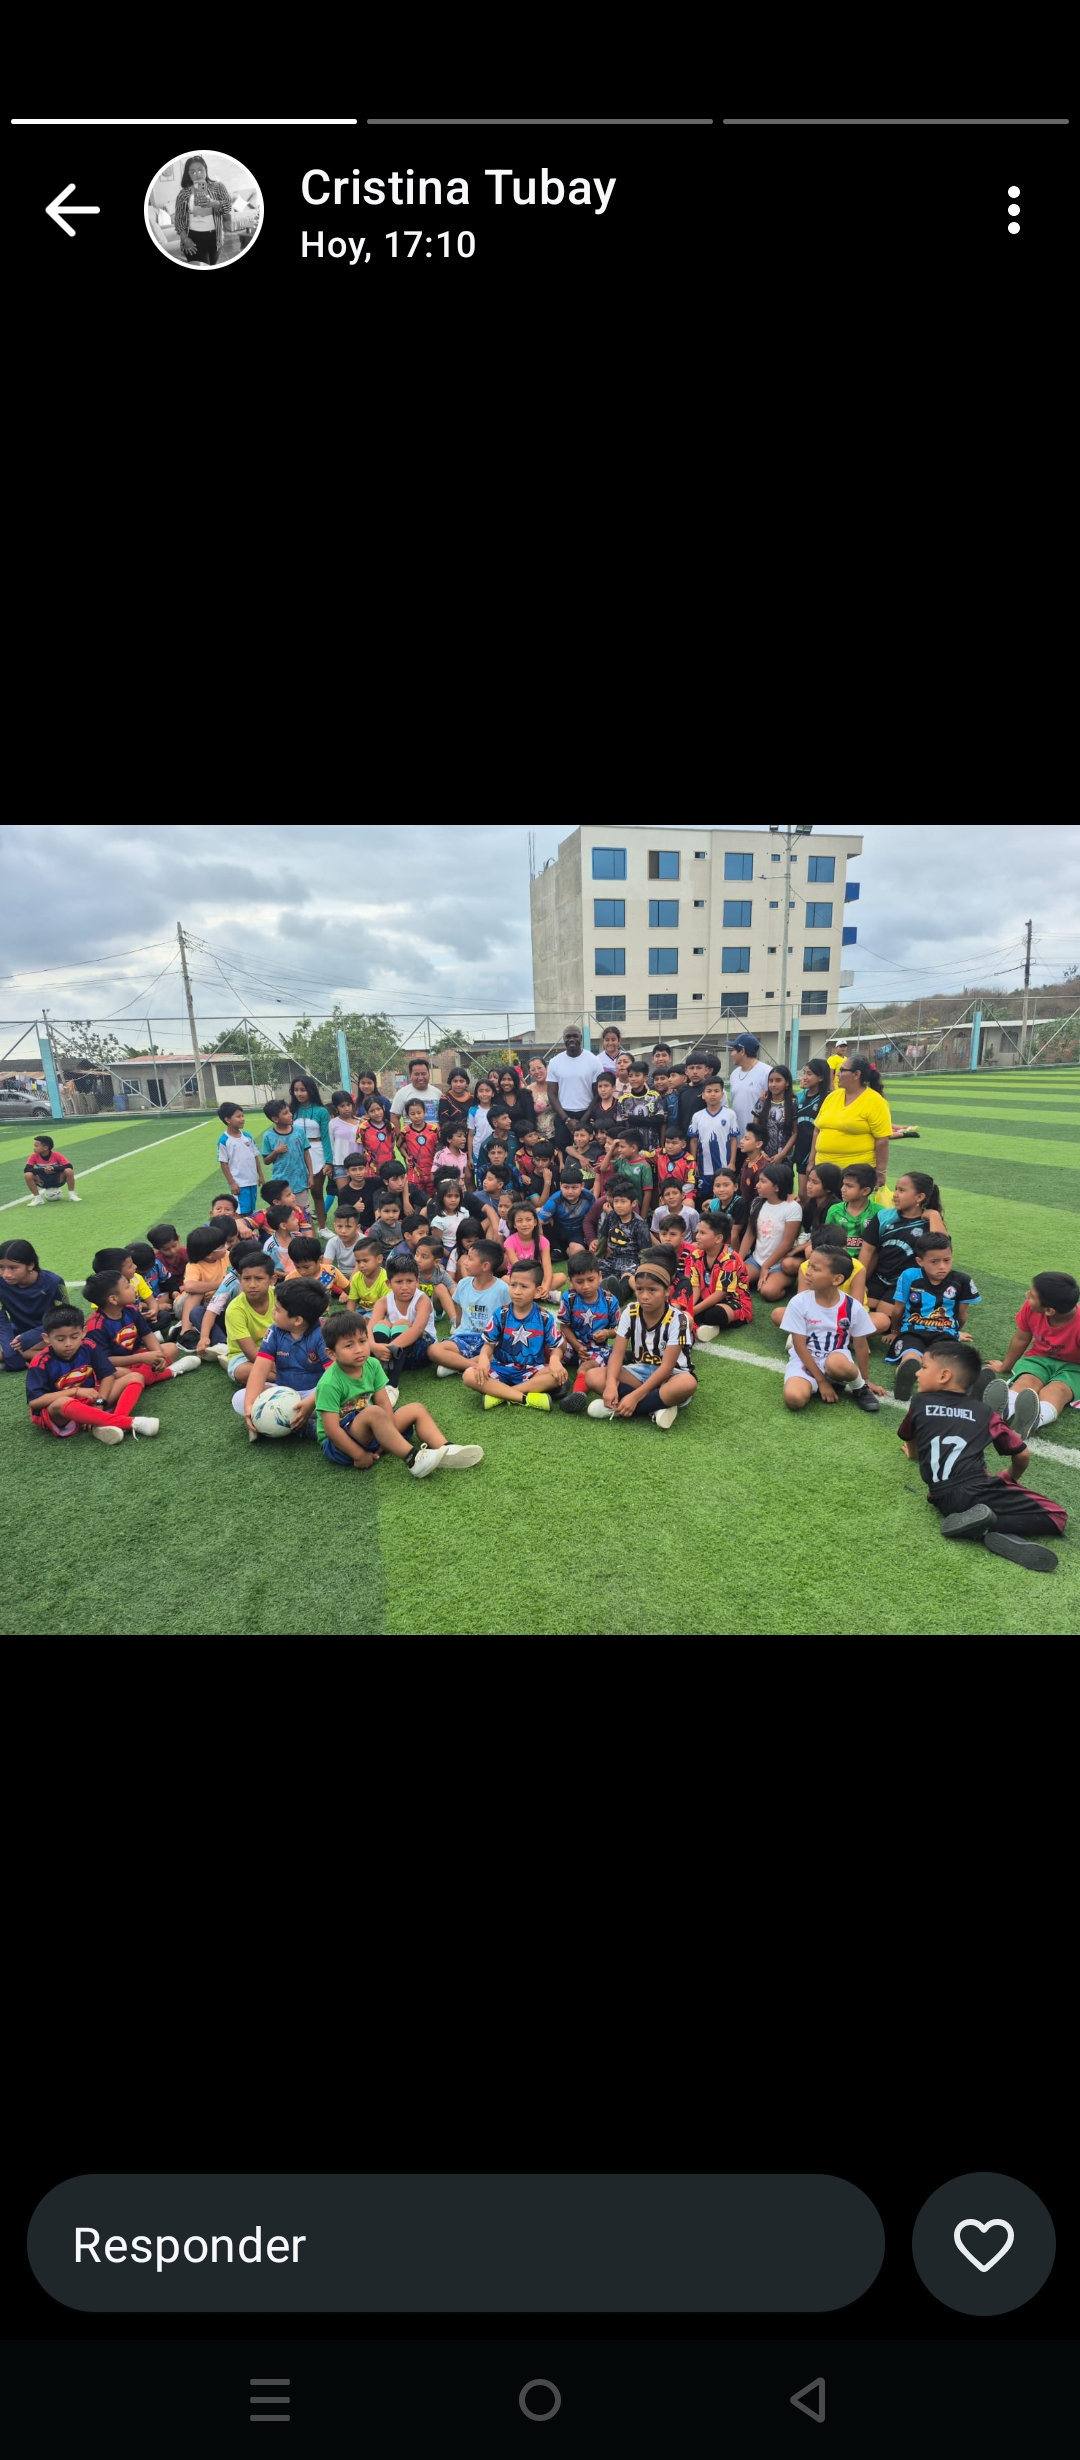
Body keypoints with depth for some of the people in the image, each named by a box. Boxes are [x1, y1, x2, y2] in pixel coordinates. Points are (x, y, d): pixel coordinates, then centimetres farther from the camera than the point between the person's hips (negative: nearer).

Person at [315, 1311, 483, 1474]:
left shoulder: (372, 1365, -5)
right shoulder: (329, 1383, -23)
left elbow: (384, 1403, -6)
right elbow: (332, 1430, -23)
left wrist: (387, 1439, -16)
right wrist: (359, 1455, -21)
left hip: (369, 1432, 8)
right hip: (339, 1444, -7)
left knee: (417, 1409, -2)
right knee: (374, 1412, -34)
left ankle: (446, 1451, -21)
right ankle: (413, 1459, -36)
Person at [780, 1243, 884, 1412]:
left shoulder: (853, 1307, -10)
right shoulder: (798, 1303, -13)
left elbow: (860, 1346, 3)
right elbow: (800, 1346, -10)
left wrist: (865, 1380, 9)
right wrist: (821, 1381, -13)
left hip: (837, 1358, 0)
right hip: (805, 1361, 0)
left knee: (836, 1363, -39)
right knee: (794, 1398, -30)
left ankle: (860, 1388, -4)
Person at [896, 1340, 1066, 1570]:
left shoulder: (919, 1403, 14)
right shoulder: (984, 1411, 14)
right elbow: (1022, 1454, 17)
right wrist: (1011, 1478, 39)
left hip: (942, 1499, 2)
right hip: (976, 1490, -2)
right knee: (1057, 1516, 9)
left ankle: (985, 1527, -8)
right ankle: (989, 1524, -14)